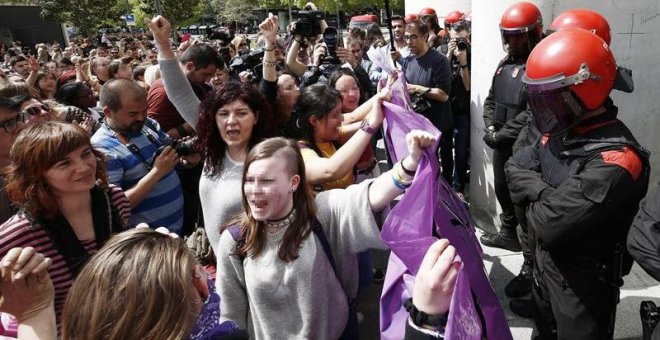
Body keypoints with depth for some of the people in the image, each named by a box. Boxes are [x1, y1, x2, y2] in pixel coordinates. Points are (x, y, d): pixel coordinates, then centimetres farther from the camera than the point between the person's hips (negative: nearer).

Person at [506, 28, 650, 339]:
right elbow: (515, 167, 3)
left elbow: (550, 224, -34)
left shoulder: (614, 159, -30)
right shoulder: (561, 131, -3)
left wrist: (535, 194, -12)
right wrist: (546, 194, -16)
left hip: (581, 285, -7)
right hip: (544, 266, 8)